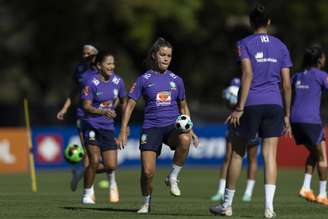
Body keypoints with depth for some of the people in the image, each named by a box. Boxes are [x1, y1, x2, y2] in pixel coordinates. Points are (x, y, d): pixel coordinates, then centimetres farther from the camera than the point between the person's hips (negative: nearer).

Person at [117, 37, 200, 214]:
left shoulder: (176, 80, 10)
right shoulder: (144, 80, 2)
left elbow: (183, 107, 21)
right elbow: (130, 105, 3)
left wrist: (190, 130, 12)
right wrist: (123, 131, -4)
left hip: (173, 126, 2)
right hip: (151, 127, -1)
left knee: (185, 140, -35)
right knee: (147, 172, -13)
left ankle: (173, 178, -14)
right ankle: (146, 203, 16)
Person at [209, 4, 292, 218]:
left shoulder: (245, 44, 0)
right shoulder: (281, 46, 11)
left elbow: (248, 74, -12)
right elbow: (286, 84, 8)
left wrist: (239, 108, -14)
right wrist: (287, 115, 14)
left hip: (251, 104, -3)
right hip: (274, 104, 3)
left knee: (237, 153, 9)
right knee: (270, 155, -1)